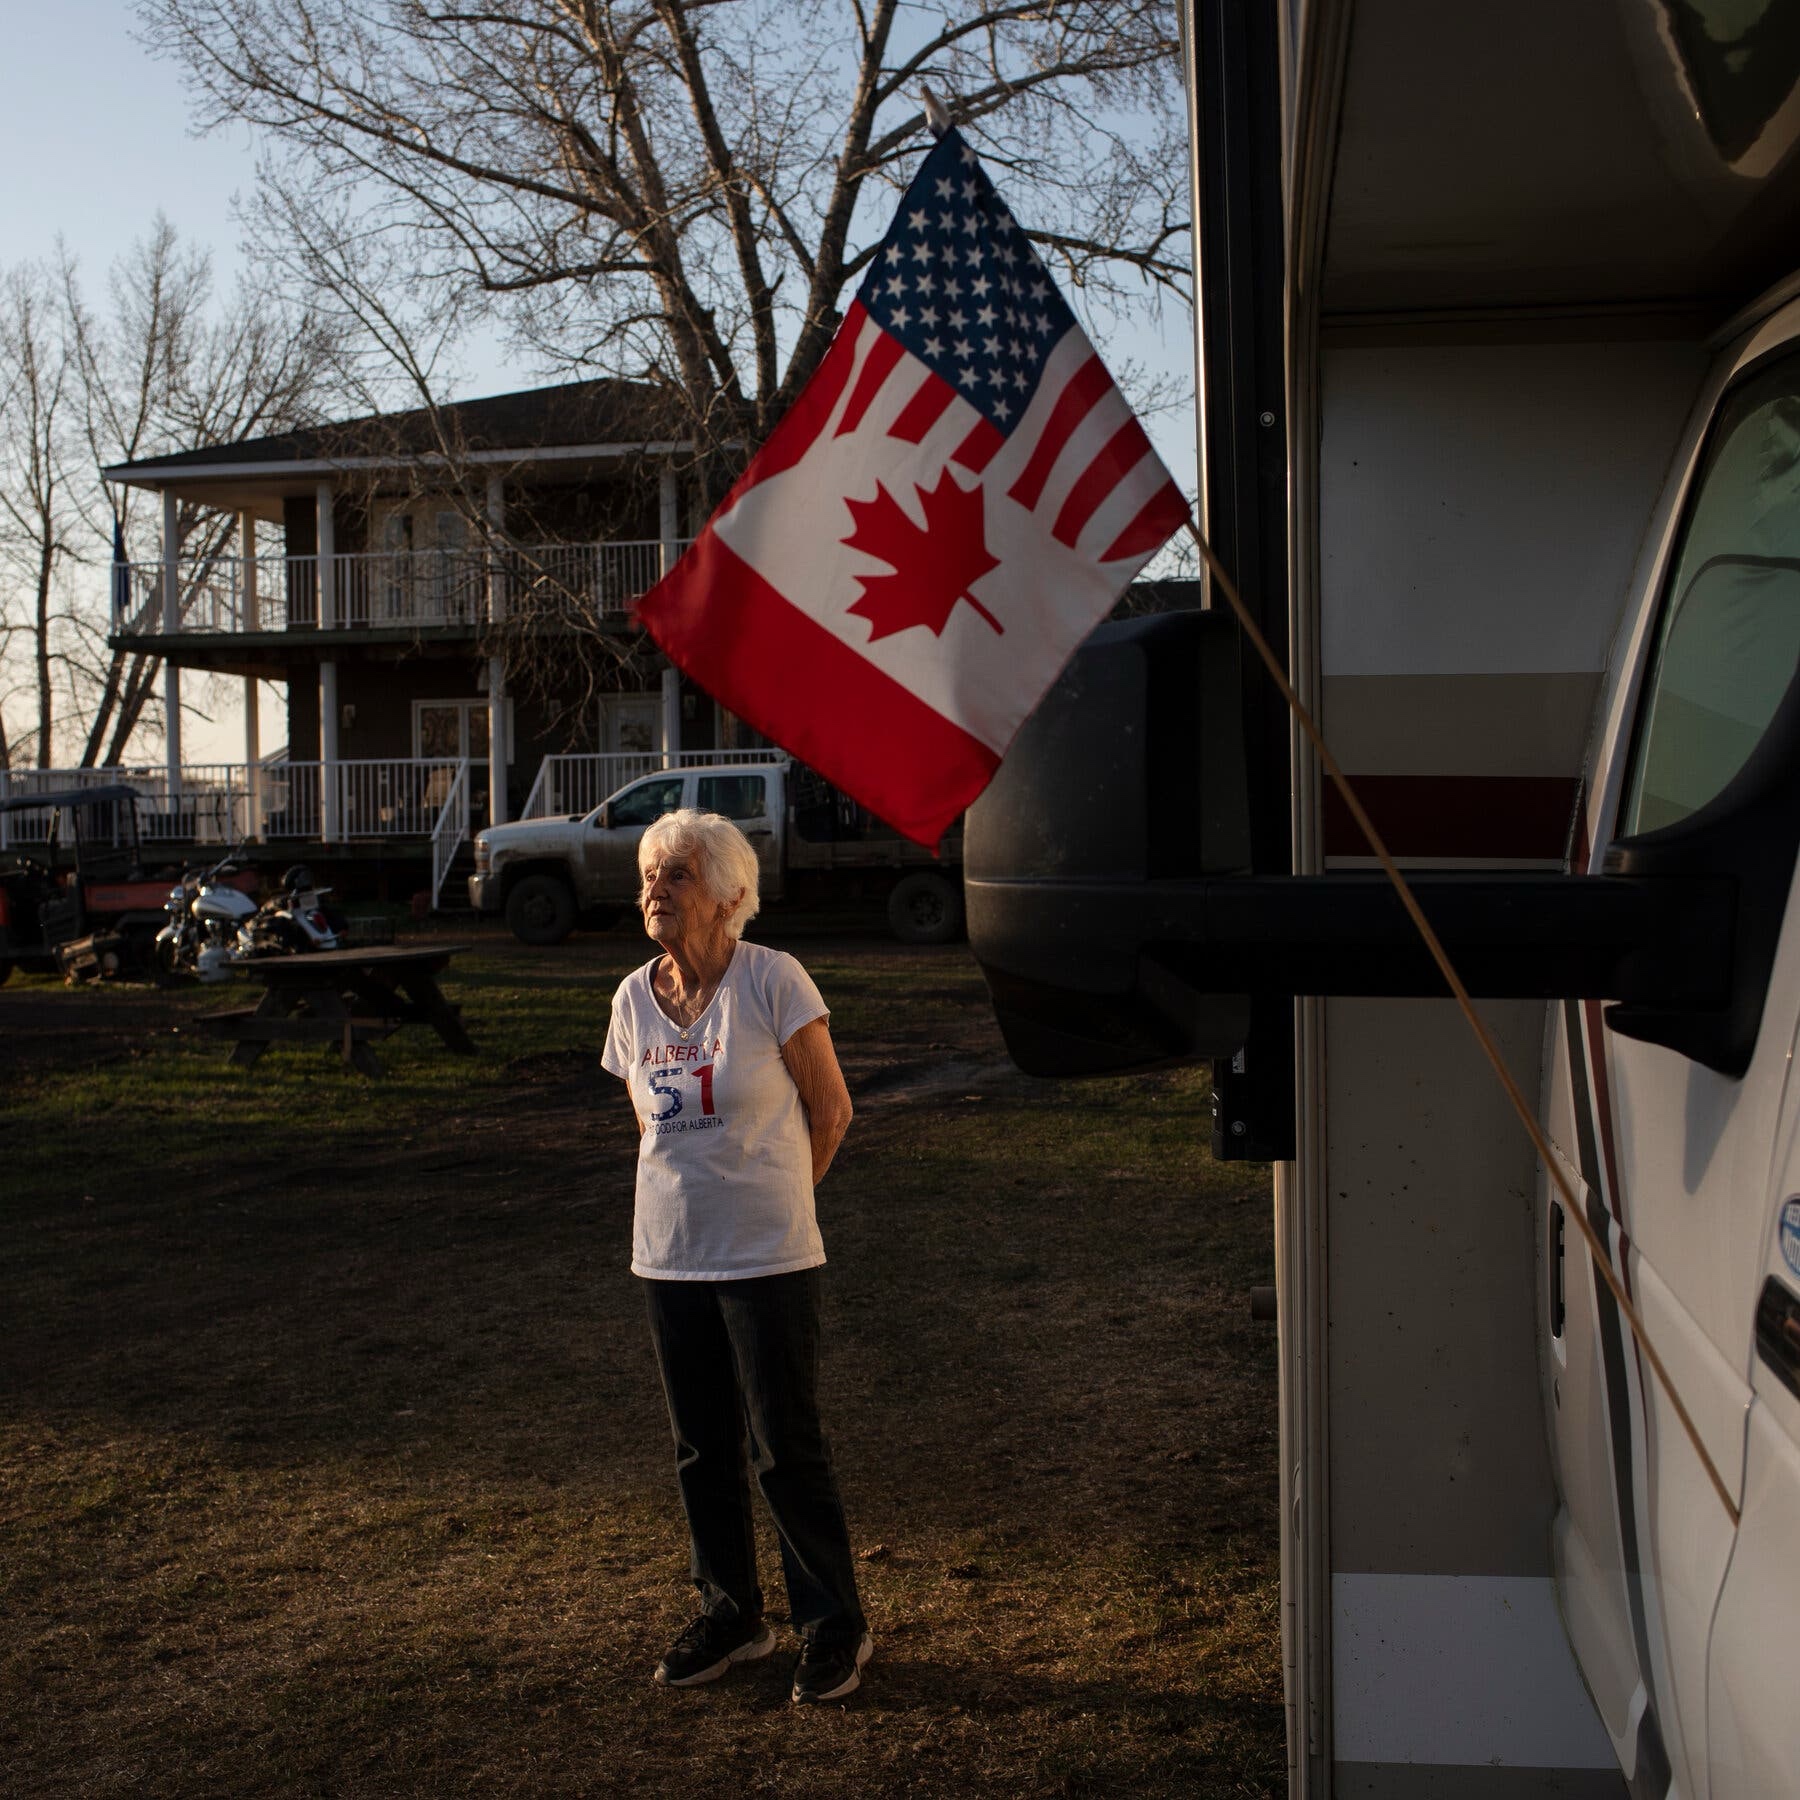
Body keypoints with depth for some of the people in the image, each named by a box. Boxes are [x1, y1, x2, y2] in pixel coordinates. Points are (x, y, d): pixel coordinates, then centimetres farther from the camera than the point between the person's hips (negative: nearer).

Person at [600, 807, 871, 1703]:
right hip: (667, 1258, 5)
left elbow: (830, 1108, -5)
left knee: (784, 1449, 1)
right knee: (701, 1451, 14)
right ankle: (729, 1614, 31)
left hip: (767, 1259, -5)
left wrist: (770, 1194, 3)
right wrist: (690, 1193, 9)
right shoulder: (633, 999, 2)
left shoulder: (772, 980, -13)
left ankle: (834, 1624, 18)